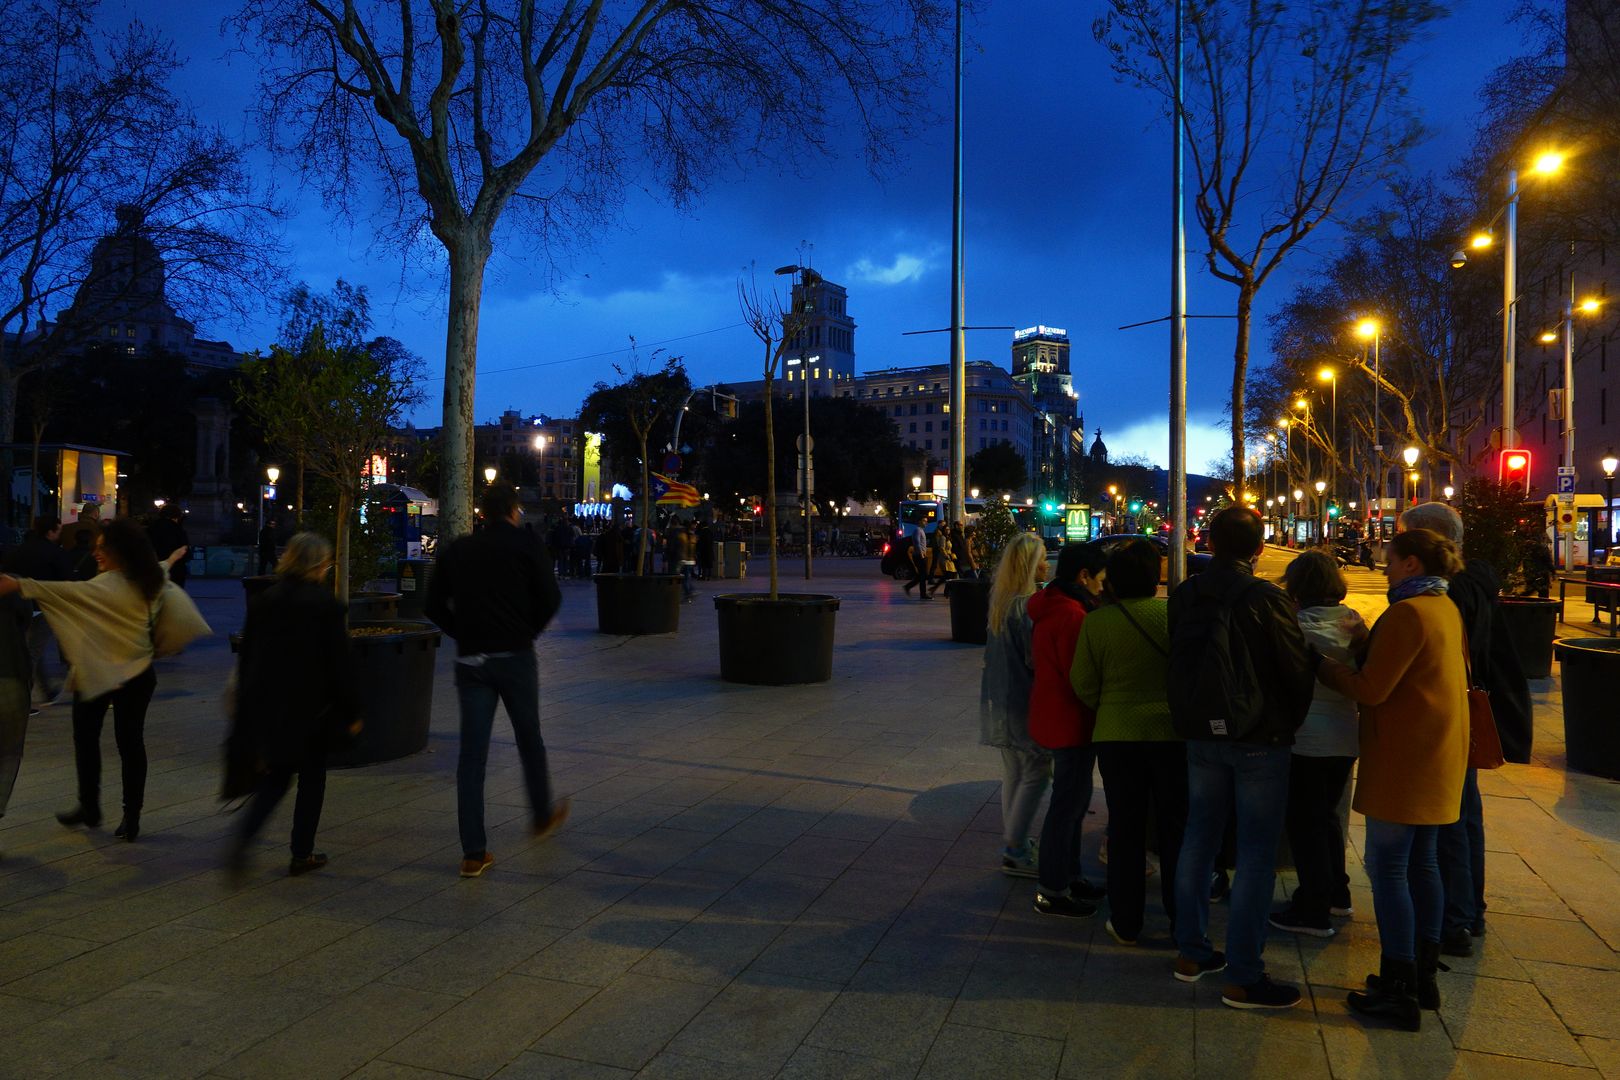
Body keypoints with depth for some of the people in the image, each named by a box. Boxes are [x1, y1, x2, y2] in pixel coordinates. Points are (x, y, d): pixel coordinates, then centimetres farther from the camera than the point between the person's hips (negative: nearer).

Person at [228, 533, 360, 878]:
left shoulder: (263, 601, 3)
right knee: (312, 778, 11)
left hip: (265, 706, 5)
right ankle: (302, 854, 16)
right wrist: (351, 713, -2)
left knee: (276, 776, 18)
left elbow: (247, 658, 8)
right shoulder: (325, 604, -12)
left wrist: (247, 706, 17)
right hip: (310, 707, -5)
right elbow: (339, 664, -11)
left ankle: (242, 836, -3)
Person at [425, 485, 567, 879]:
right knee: (529, 739, 17)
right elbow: (550, 597, -7)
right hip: (515, 656, -2)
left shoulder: (458, 549, 8)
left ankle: (473, 852, 2)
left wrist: (463, 634, 14)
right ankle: (543, 815, 37)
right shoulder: (525, 543, -2)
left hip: (470, 660, 3)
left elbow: (434, 604, 8)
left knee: (472, 753, 3)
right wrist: (529, 631, 8)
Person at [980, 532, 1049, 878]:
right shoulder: (1027, 606, -19)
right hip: (1023, 700, -9)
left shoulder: (998, 601, 8)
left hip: (998, 700, 9)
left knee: (1013, 771, 17)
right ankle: (1015, 851, 2)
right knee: (1035, 773, 0)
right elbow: (1034, 661, -19)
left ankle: (1012, 840, 25)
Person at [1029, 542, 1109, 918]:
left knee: (1073, 799, 20)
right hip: (1071, 721, -10)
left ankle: (1068, 876, 33)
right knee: (1068, 804, 1)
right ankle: (1052, 891, 13)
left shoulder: (1051, 608, 9)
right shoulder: (1071, 616, -24)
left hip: (1054, 715, 10)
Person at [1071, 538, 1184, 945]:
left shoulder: (1096, 621, -10)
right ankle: (1181, 919, 26)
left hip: (1116, 735, 0)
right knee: (1174, 827, 14)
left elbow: (1083, 683, -3)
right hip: (1171, 732, 0)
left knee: (1125, 828, 11)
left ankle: (1125, 923, 20)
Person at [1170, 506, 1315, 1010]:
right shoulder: (1267, 600, -17)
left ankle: (1190, 951, 26)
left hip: (1201, 736, 5)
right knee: (1255, 853, 3)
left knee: (1199, 838, 16)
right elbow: (1298, 671, -9)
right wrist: (1290, 721, 9)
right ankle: (1243, 977, 8)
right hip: (1259, 740, -5)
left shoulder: (1184, 596, -1)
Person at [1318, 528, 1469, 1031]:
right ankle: (1424, 975, 26)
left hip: (1405, 757, -10)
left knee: (1388, 867, -3)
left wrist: (1325, 666, -6)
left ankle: (1399, 992, 3)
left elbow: (1371, 689, -20)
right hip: (1438, 755, 10)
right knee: (1421, 861, 16)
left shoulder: (1407, 613, -18)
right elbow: (1460, 675, 23)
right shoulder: (1446, 609, 12)